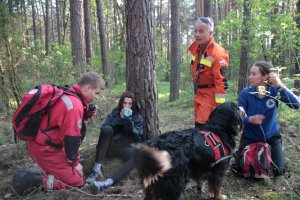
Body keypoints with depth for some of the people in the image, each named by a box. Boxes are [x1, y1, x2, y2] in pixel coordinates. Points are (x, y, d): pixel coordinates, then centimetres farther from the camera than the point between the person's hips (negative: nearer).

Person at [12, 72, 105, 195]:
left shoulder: (68, 94, 6)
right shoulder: (74, 105, -23)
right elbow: (72, 138, -19)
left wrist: (87, 114, 1)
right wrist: (75, 163, -6)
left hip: (42, 142, 10)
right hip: (44, 149, -10)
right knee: (77, 181, -5)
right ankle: (31, 179, -8)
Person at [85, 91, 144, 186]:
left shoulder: (138, 117, 6)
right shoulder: (115, 112, 8)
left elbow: (137, 138, -7)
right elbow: (103, 128, -9)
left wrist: (129, 120, -17)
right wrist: (119, 118, -17)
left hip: (126, 147, -1)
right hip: (111, 145, 1)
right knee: (107, 129, -32)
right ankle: (97, 168, -37)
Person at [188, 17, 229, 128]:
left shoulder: (217, 54, -24)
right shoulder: (195, 47, 1)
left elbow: (221, 81, -24)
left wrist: (220, 105, -23)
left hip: (210, 94, -8)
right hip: (198, 93, 8)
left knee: (202, 126, -10)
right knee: (198, 124, 17)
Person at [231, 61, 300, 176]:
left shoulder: (275, 91, -19)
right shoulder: (245, 93, -19)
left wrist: (280, 87, -41)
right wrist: (250, 119, -42)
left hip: (271, 136, 0)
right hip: (250, 136, 0)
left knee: (278, 171, 6)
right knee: (238, 169, 4)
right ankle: (239, 153, 35)